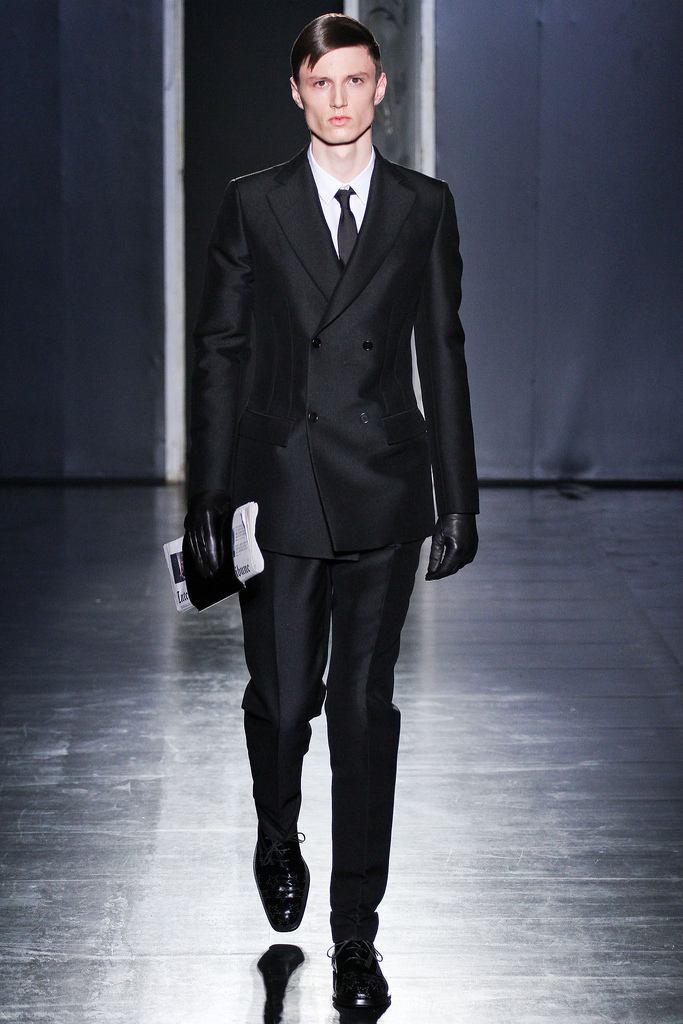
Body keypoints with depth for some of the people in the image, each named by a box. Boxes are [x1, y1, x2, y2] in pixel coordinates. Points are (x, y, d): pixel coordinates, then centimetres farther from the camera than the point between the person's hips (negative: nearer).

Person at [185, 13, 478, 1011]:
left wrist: (458, 497, 4)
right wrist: (209, 496, -2)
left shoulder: (424, 206, 6)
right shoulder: (253, 206, 4)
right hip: (281, 489, 0)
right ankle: (279, 836, 37)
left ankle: (356, 934, 10)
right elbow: (219, 353, 4)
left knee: (366, 710, 2)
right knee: (281, 698, 3)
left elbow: (442, 353, 7)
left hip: (383, 491, 0)